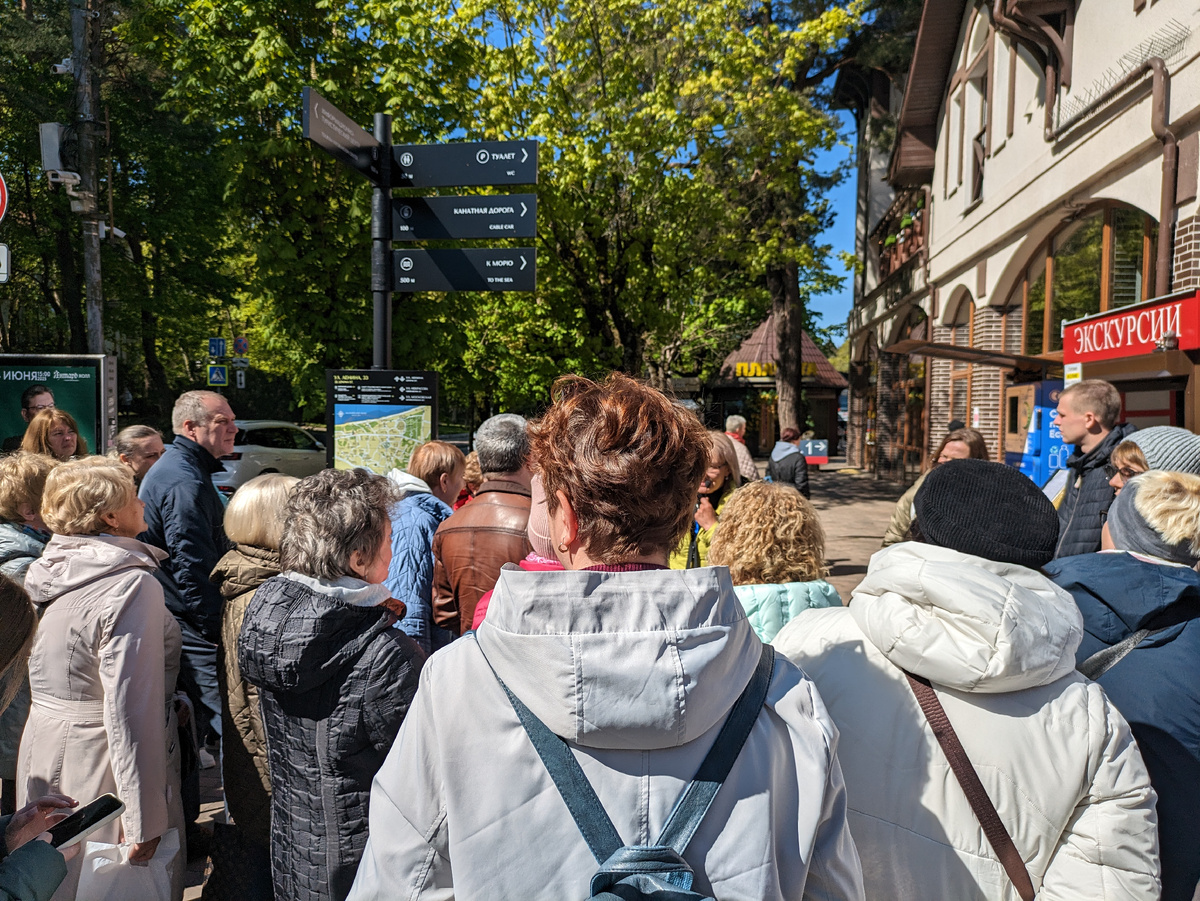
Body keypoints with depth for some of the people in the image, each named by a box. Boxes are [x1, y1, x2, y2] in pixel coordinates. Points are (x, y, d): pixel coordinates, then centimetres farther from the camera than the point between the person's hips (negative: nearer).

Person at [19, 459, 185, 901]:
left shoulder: (46, 571, 3)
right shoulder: (131, 585, -23)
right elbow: (131, 707, -25)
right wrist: (144, 817, -20)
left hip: (42, 750, 8)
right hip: (99, 765, -8)